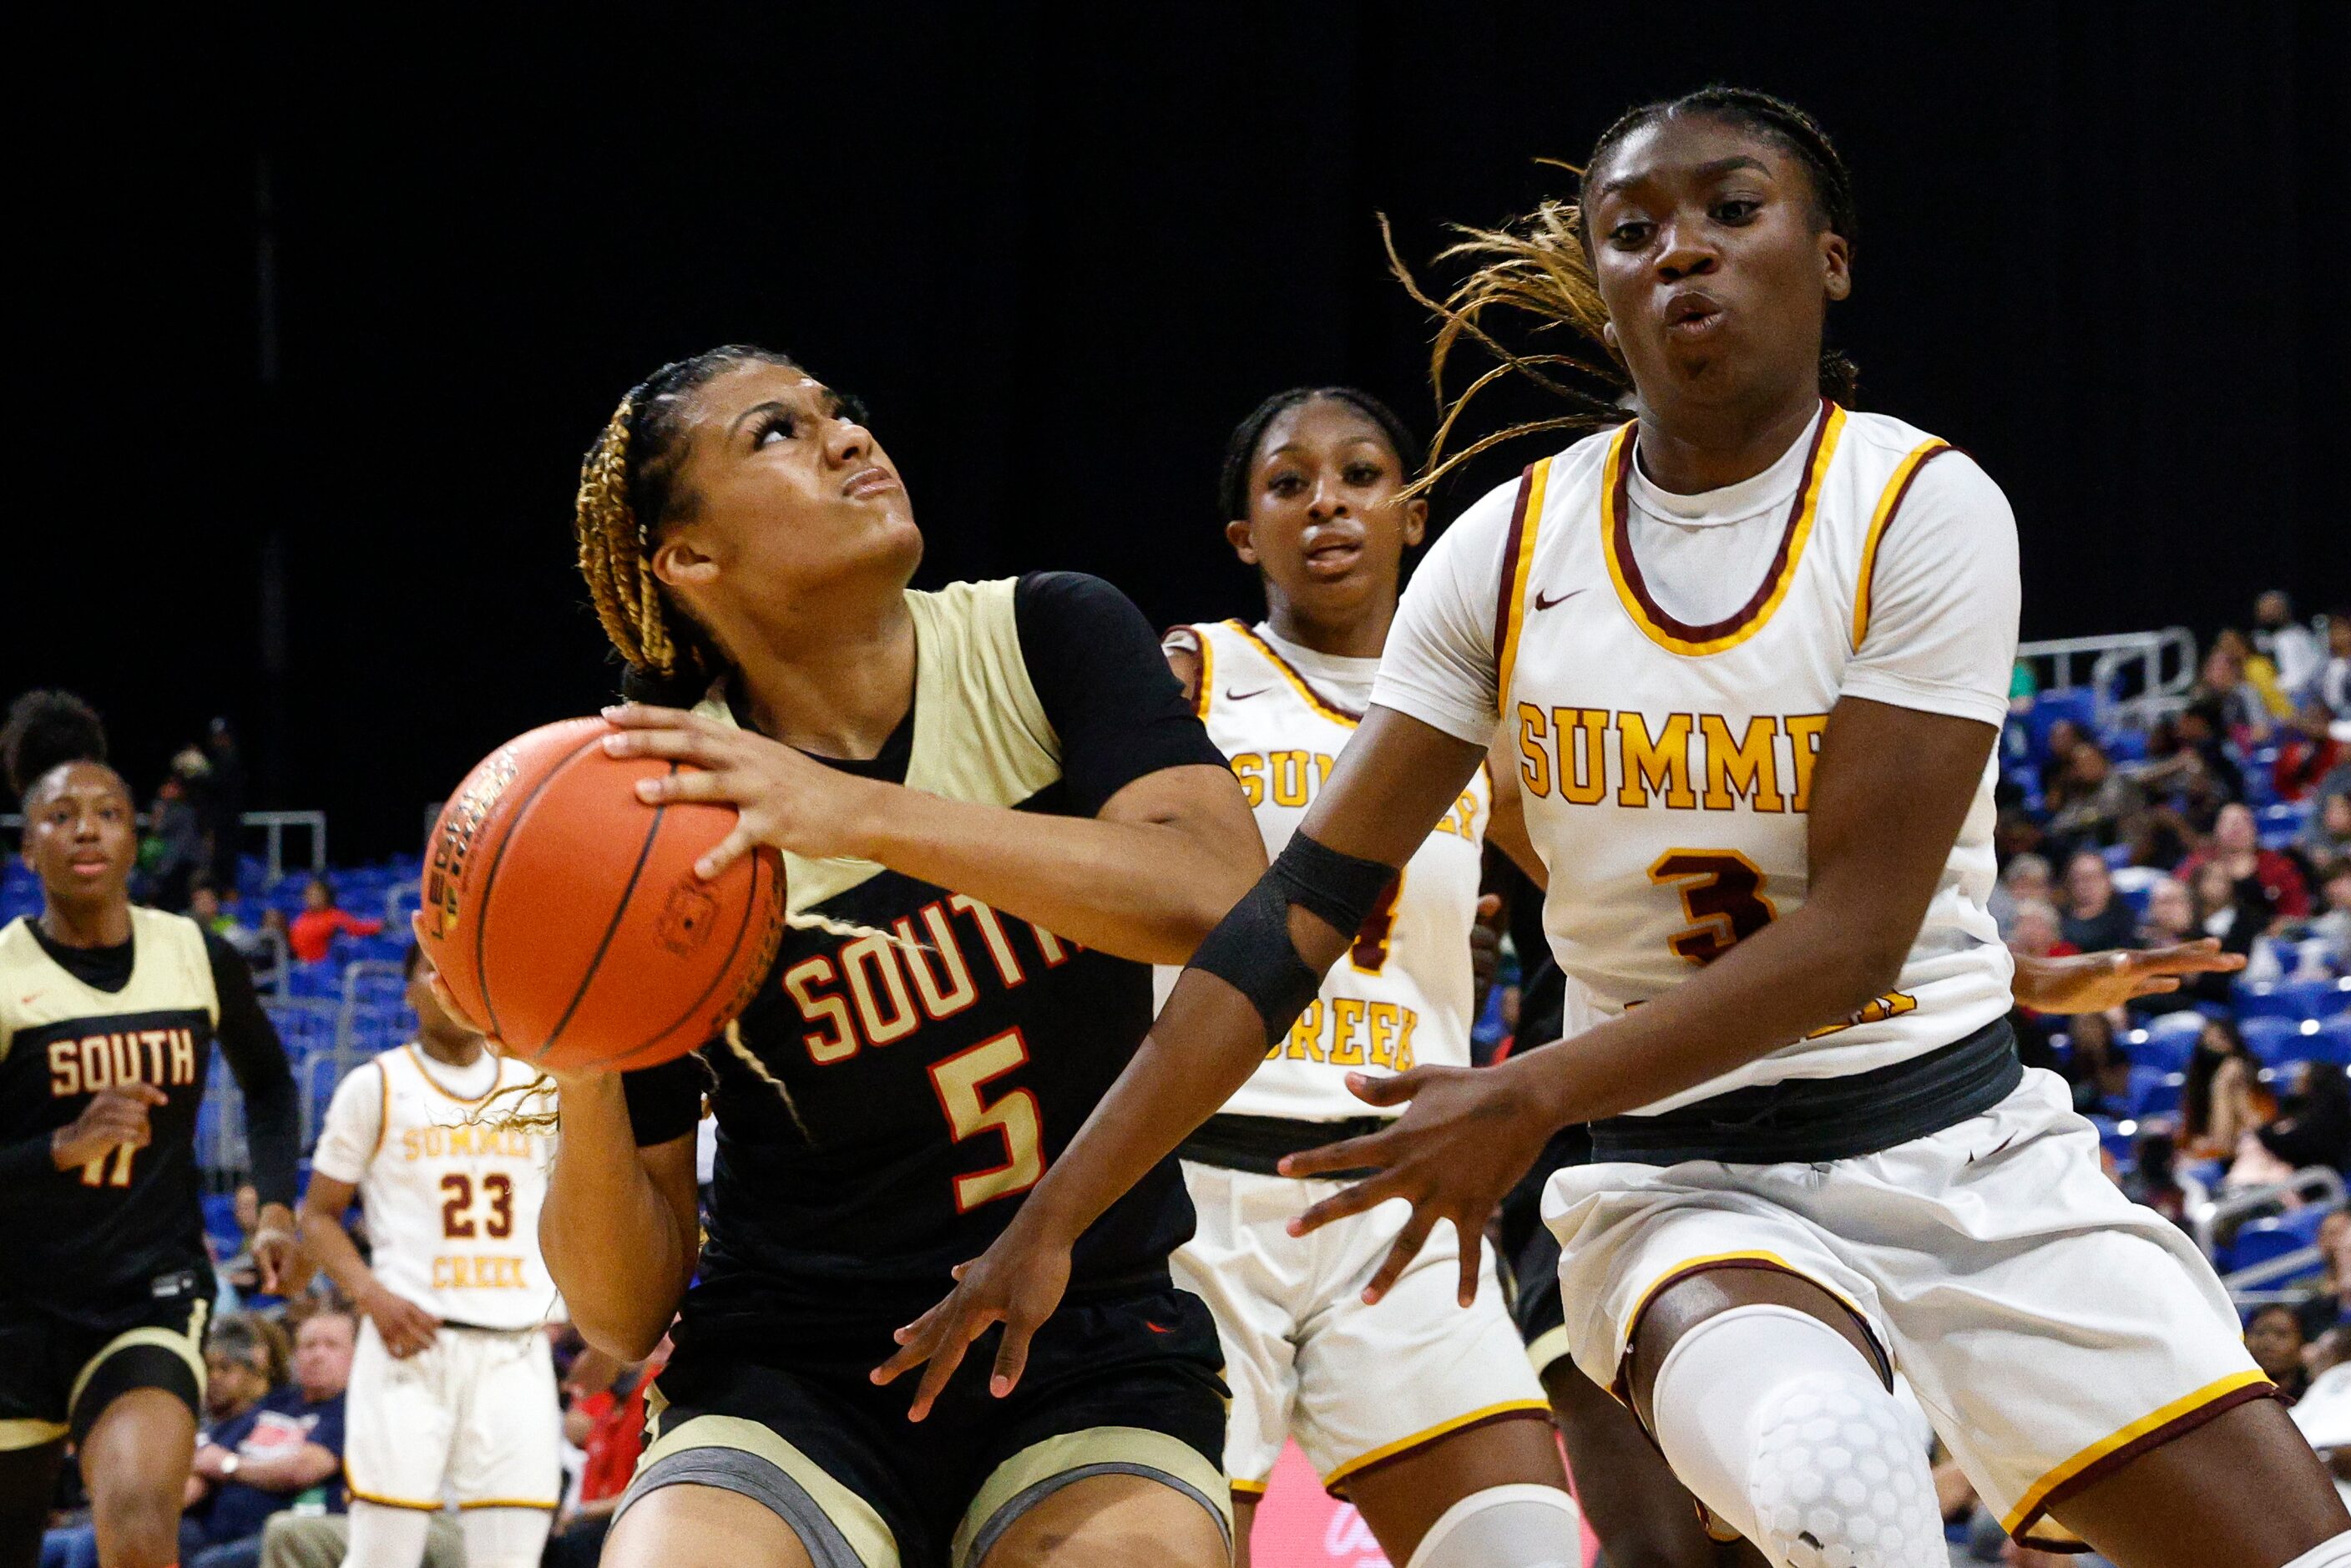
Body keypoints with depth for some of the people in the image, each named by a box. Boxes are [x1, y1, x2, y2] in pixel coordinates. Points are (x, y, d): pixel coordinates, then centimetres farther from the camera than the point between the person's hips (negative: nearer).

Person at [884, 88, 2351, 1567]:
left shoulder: (1924, 509, -10)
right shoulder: (1512, 550, -3)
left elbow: (1857, 931, -16)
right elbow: (1300, 914, -3)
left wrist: (1527, 1099, -23)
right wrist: (1050, 1222, -9)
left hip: (1957, 1142, 0)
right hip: (1682, 1180, 0)